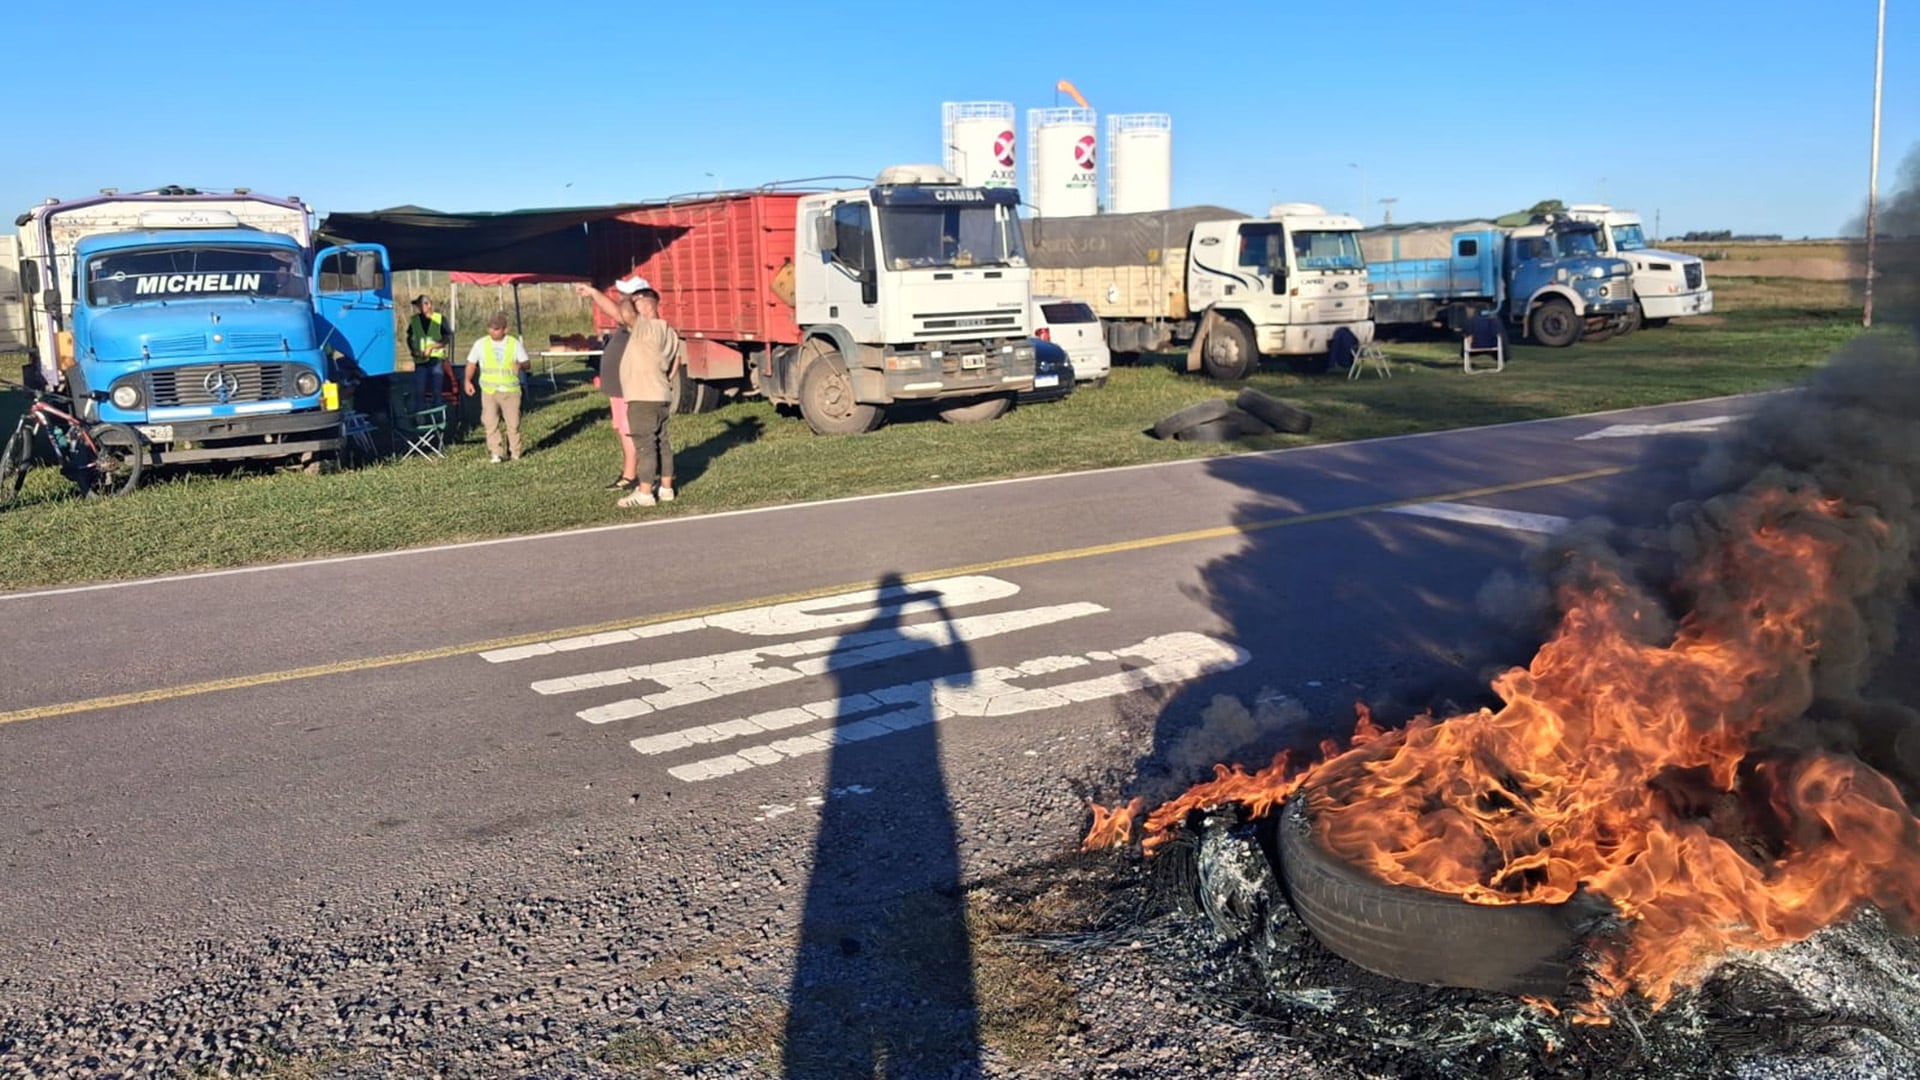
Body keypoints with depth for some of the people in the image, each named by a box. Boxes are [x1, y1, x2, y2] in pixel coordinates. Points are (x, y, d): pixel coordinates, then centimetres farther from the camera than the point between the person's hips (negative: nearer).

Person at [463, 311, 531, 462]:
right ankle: (495, 454, -4)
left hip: (511, 391, 0)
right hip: (489, 391, 0)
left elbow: (527, 363, 4)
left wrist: (521, 365, -20)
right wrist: (468, 381, 2)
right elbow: (471, 363, 12)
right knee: (491, 423, -7)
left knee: (513, 423, 4)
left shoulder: (515, 344, 1)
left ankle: (515, 453, 17)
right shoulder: (481, 344, 3)